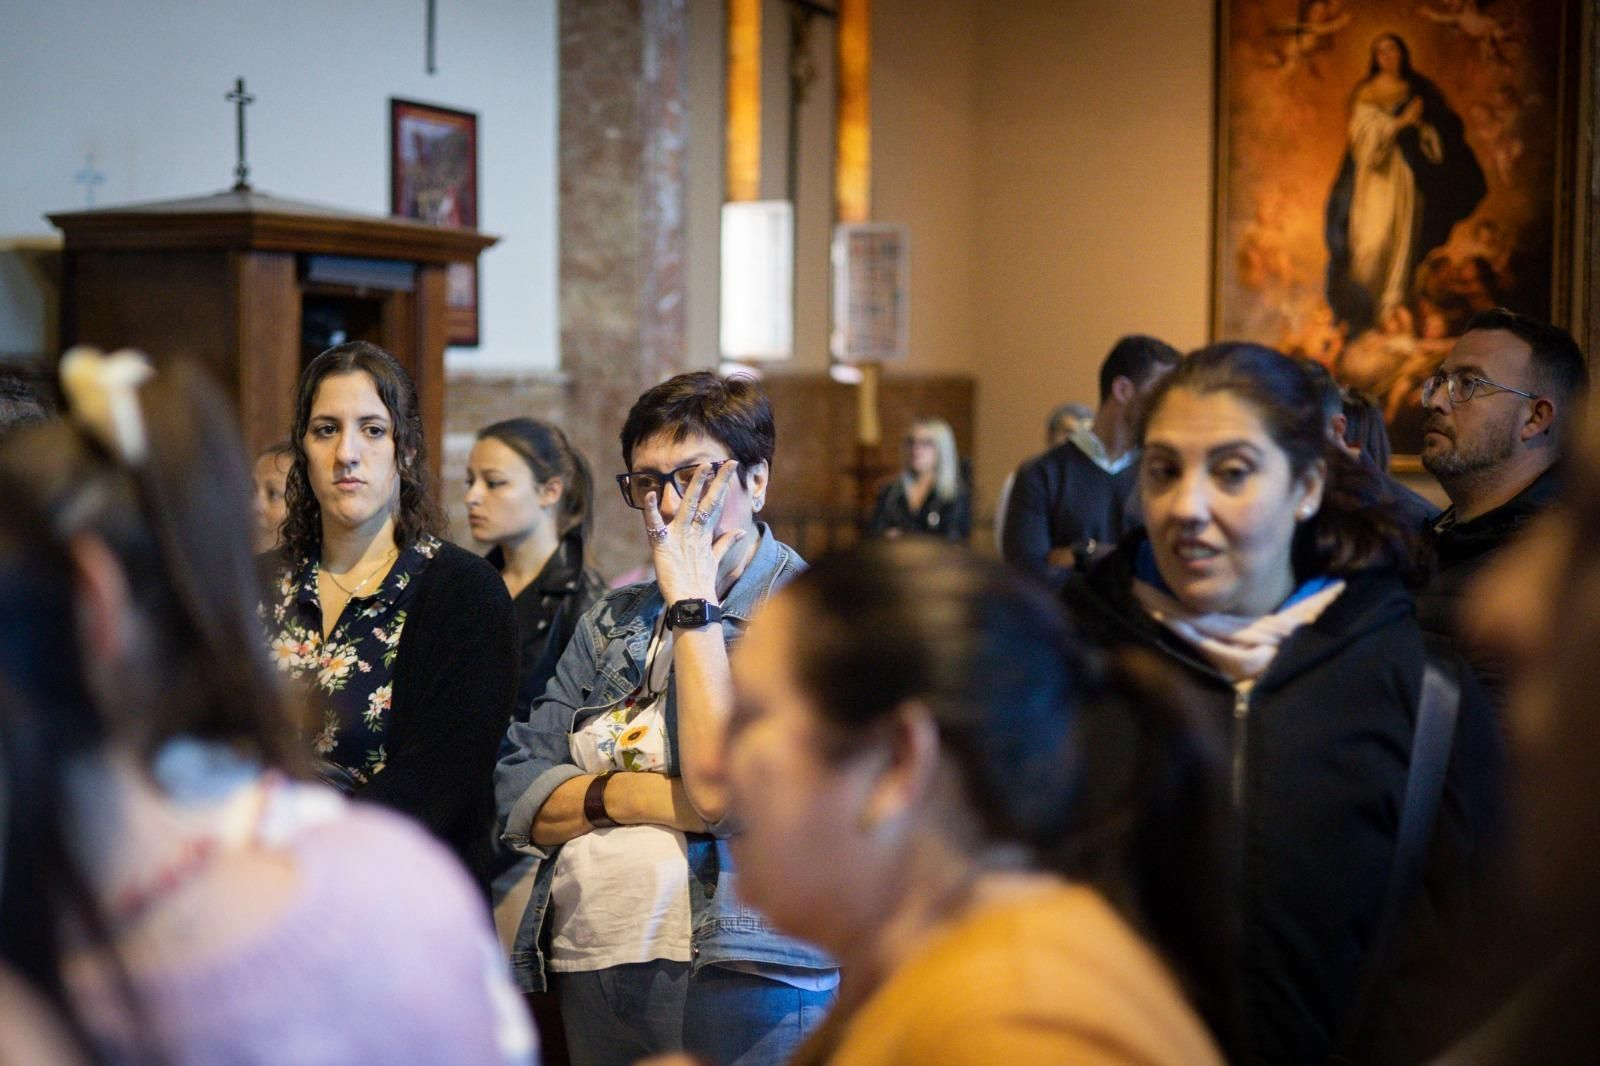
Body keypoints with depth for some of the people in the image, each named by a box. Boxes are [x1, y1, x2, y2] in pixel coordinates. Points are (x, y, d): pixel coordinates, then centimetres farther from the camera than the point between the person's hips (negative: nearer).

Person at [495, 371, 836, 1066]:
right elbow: (518, 798, 7)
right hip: (590, 974, 5)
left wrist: (690, 603, -13)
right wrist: (629, 795, -11)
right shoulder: (613, 623, 13)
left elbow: (722, 790, -19)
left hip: (744, 983, -5)